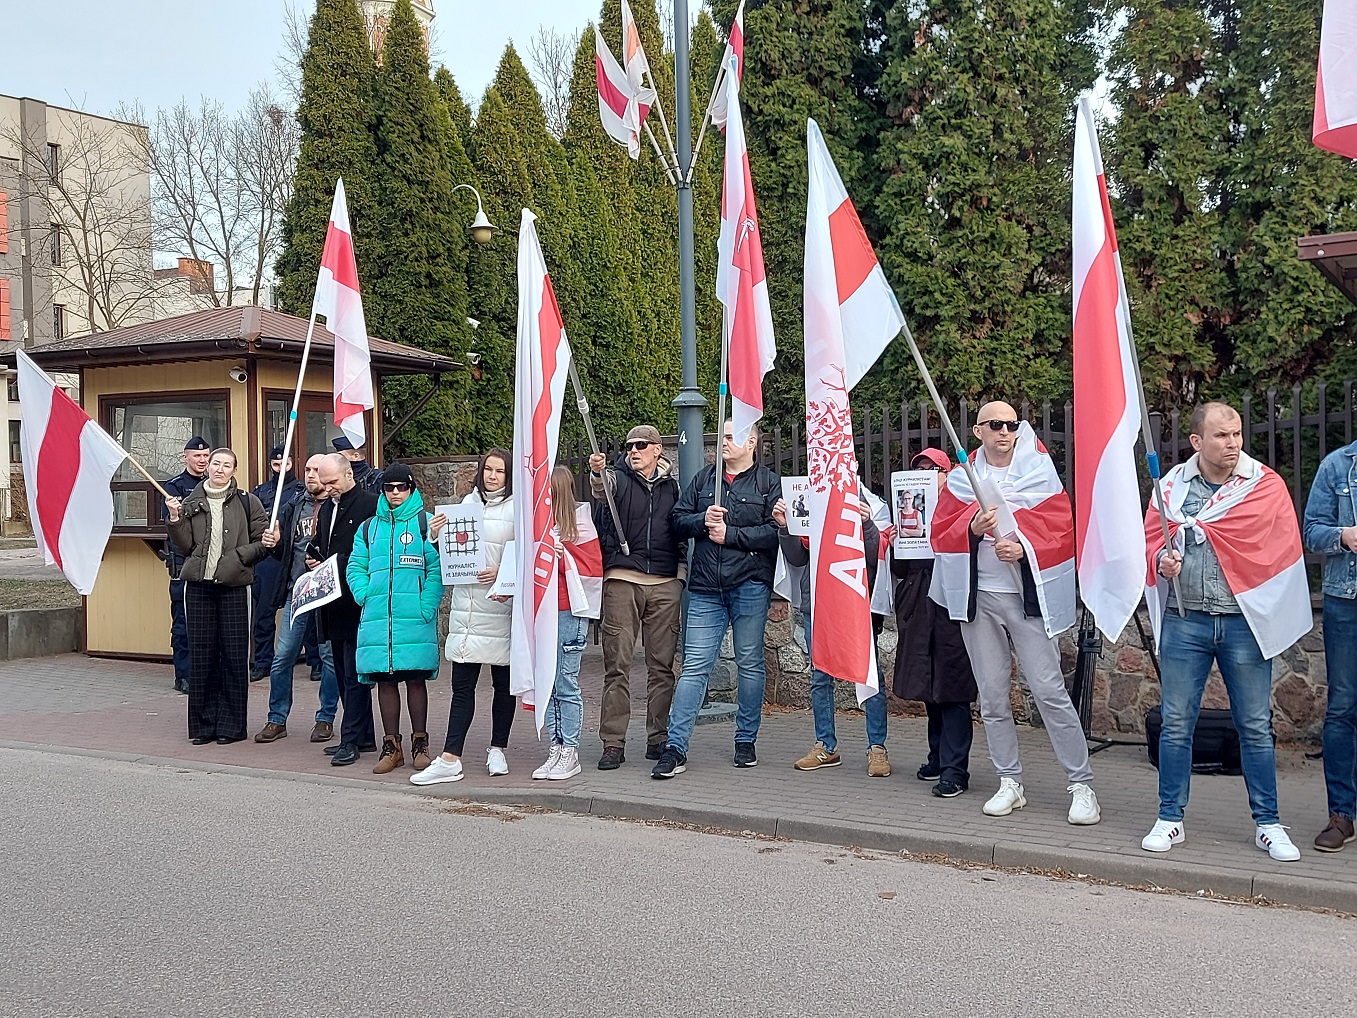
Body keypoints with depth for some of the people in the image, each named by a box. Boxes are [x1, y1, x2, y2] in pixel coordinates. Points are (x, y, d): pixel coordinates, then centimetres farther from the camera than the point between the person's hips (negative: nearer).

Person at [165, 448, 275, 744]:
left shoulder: (247, 502, 4)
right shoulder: (191, 503, 9)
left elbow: (261, 542, 7)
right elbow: (185, 547, 5)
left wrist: (265, 544, -14)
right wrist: (175, 520, -9)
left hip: (234, 586, -2)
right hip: (198, 586, 2)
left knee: (235, 656, 0)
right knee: (200, 655, 5)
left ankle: (231, 725, 8)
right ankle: (203, 724, 13)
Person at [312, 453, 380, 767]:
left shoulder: (370, 503, -9)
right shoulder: (326, 507, 18)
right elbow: (318, 544, 29)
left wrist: (341, 564, -16)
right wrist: (313, 559, 9)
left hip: (357, 602, -9)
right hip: (333, 602, 9)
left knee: (353, 673, -7)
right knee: (345, 673, 12)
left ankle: (351, 740, -3)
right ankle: (364, 736, 19)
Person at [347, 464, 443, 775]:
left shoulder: (426, 523, 3)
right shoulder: (369, 527, 15)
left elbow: (437, 568, -5)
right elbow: (355, 567, 16)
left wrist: (427, 606, -14)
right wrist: (364, 596, -2)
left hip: (415, 619, -3)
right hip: (377, 618, 4)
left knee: (415, 678, 1)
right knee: (385, 680, 6)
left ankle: (420, 743, 12)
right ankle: (391, 745, 15)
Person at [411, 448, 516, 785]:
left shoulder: (517, 507, -2)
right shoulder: (468, 502, 12)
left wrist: (504, 574, -19)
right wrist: (438, 536, -1)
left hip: (501, 603, -3)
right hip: (466, 603, 4)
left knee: (504, 682, 8)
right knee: (462, 684, 1)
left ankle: (497, 750, 23)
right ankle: (450, 759, 0)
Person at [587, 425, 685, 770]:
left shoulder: (673, 484, 14)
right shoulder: (618, 478, 5)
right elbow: (600, 490, -19)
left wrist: (682, 571, 12)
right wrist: (597, 474, -41)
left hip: (665, 583, 2)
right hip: (622, 579, -2)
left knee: (661, 664, 5)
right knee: (617, 663, -4)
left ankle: (659, 738, 13)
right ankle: (613, 744, -1)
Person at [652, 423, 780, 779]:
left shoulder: (770, 483, 2)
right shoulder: (703, 479, 15)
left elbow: (775, 532, -11)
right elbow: (677, 520, 12)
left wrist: (730, 534, -12)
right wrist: (703, 520, -7)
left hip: (750, 586, -2)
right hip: (706, 589, 3)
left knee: (750, 664, 7)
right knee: (694, 666, -2)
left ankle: (746, 741, 21)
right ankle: (675, 748, -4)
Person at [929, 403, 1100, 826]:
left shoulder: (1039, 473, 3)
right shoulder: (962, 478, 9)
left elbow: (1062, 529, -2)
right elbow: (941, 533, 5)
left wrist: (1025, 546, -19)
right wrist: (972, 528, -15)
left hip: (1028, 596, -3)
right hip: (978, 597, 3)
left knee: (1049, 689, -7)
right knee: (992, 695, 7)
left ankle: (1082, 785, 1)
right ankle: (1010, 784, 17)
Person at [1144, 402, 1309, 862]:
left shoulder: (1267, 485, -1)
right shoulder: (1173, 486, 5)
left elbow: (1279, 548, -7)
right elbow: (1150, 539, 9)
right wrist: (1161, 559, -14)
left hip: (1245, 622, -1)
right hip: (1184, 621, 1)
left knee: (1256, 727, 6)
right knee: (1175, 724, 5)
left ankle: (1267, 824, 18)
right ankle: (1170, 819, 17)